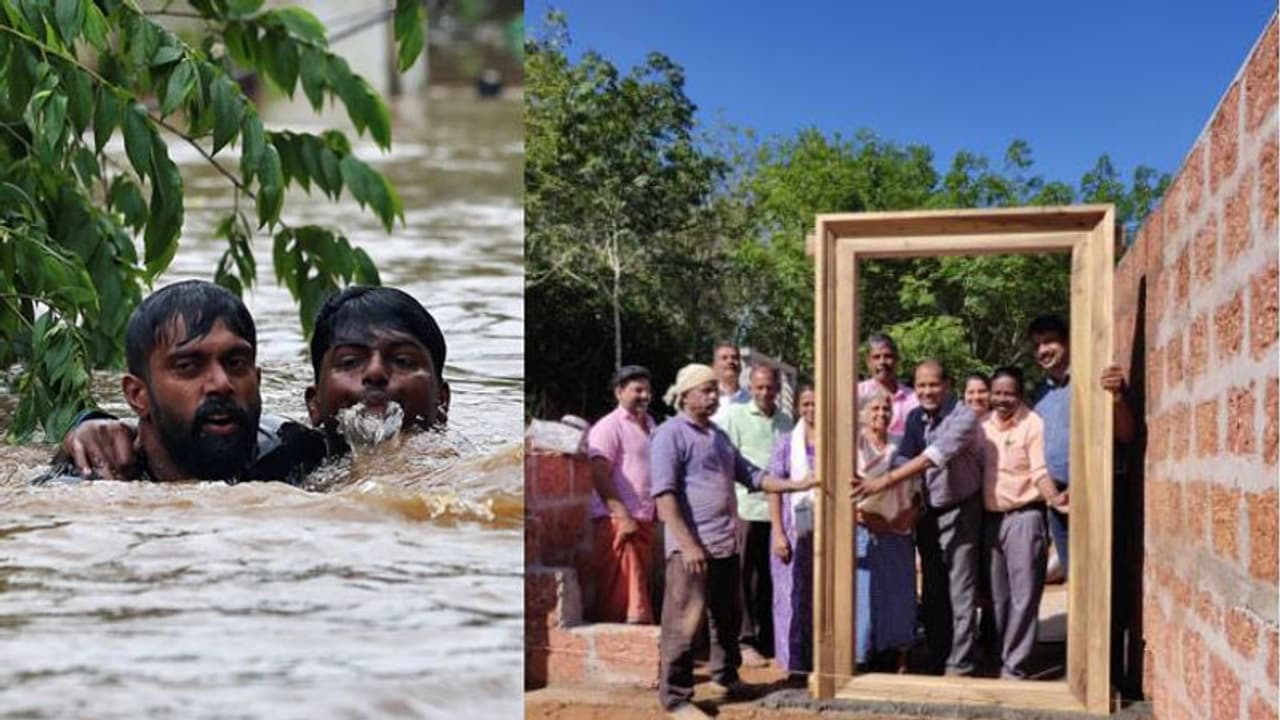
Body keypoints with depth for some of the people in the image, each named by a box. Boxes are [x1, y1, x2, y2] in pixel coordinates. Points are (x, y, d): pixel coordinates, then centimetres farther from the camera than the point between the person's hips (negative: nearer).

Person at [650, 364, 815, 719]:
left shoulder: (718, 435, 18)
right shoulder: (670, 434, -8)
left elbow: (751, 475, 20)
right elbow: (664, 495, -15)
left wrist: (796, 485, 8)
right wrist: (687, 544, -21)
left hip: (726, 544, 8)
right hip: (694, 547, -8)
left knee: (728, 618, 19)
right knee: (684, 623, -4)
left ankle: (727, 675, 36)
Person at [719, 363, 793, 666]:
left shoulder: (785, 421, 14)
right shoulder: (735, 417, 0)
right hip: (746, 507, -4)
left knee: (771, 578, 9)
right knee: (745, 577, 0)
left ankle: (767, 640, 19)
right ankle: (745, 642, 8)